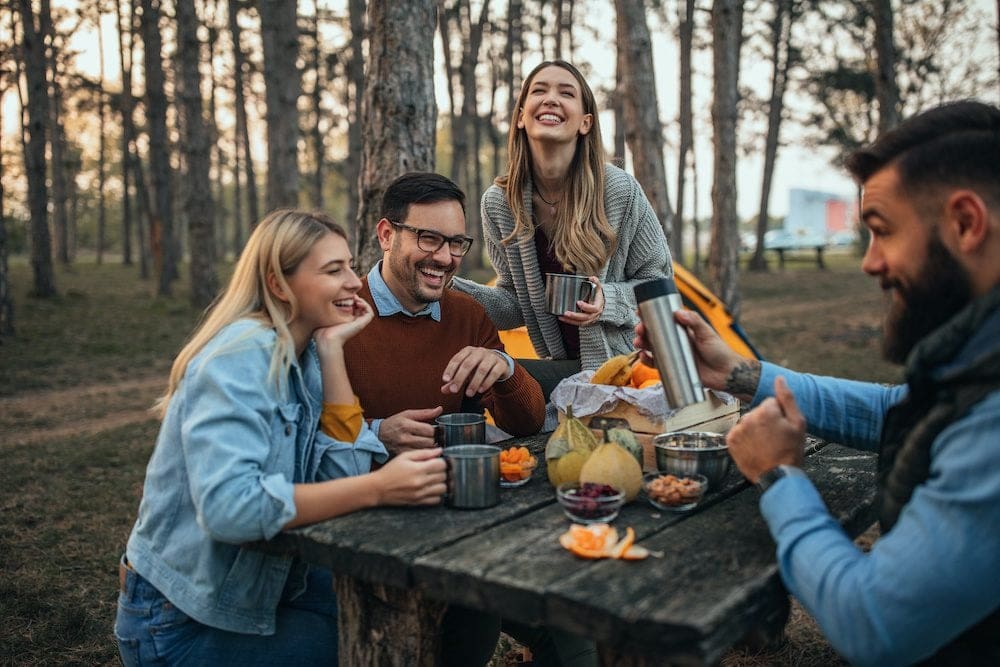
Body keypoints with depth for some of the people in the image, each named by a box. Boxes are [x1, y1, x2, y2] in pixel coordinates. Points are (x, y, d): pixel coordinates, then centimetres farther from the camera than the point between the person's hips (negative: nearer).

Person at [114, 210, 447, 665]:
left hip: (257, 586, 7)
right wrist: (377, 488, -40)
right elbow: (227, 506, -36)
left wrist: (331, 347, -15)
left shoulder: (302, 354, -1)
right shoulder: (241, 354, -23)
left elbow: (345, 469, -12)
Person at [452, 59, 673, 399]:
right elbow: (517, 301, 3)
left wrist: (608, 301, -22)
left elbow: (658, 280, -2)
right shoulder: (498, 202, -4)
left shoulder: (620, 190, -14)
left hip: (628, 365, -3)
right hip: (562, 366, 3)